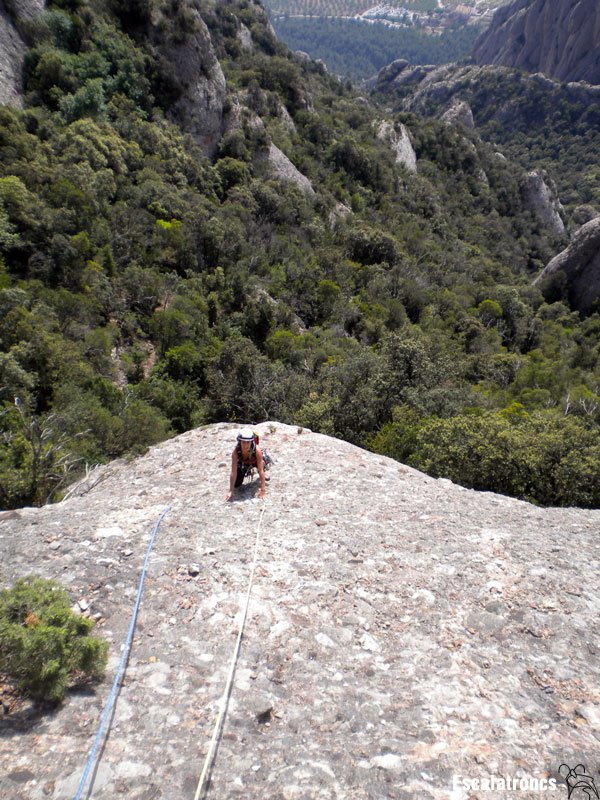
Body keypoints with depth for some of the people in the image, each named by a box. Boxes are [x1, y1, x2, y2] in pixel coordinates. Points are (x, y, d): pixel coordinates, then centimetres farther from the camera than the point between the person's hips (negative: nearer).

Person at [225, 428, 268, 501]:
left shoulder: (257, 450, -42)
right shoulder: (236, 451, -38)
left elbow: (261, 471, -38)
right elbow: (233, 472, -33)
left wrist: (263, 490, -39)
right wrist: (231, 491, -33)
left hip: (255, 461, 0)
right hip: (243, 463, 0)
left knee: (262, 462, -29)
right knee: (236, 485, -6)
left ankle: (263, 476, 6)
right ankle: (246, 472, 24)